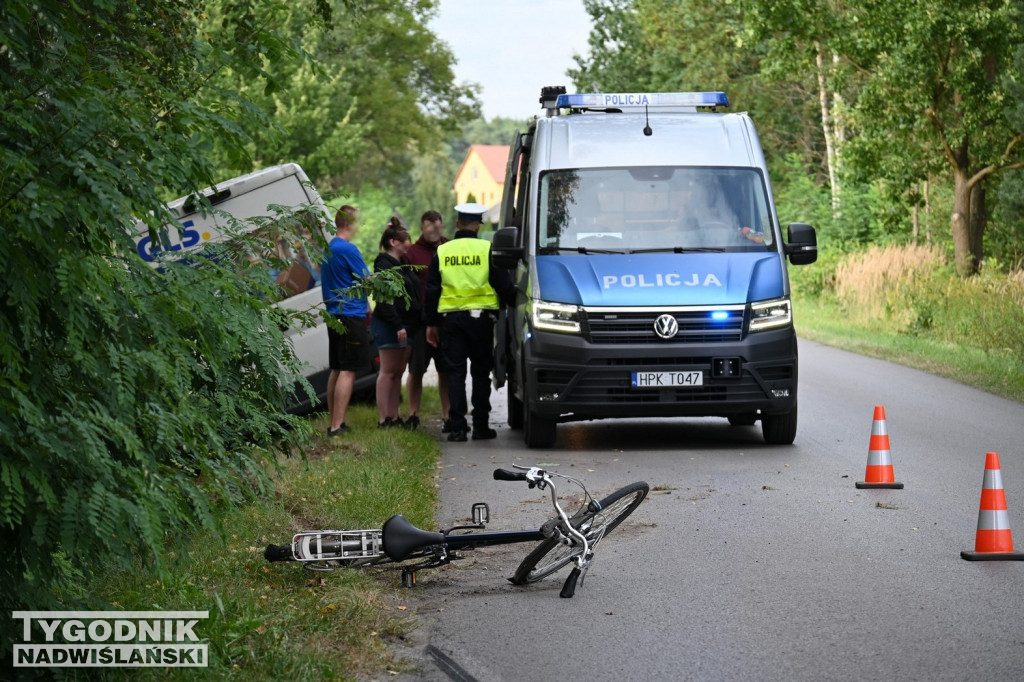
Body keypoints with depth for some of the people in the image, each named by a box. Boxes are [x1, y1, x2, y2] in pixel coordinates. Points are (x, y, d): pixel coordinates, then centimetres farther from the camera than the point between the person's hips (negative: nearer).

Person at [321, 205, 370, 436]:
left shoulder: (328, 248, 14)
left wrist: (363, 306, 23)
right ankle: (337, 425, -12)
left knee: (337, 369, 14)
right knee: (348, 371, -9)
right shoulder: (348, 250, -14)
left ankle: (334, 422, 19)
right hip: (352, 315, -9)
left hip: (335, 313, 9)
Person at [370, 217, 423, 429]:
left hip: (407, 324, 9)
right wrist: (397, 326, -23)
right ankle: (384, 418, -3)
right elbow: (384, 300, -18)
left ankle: (394, 416, 13)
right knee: (388, 371, -5)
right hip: (389, 325, -9)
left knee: (398, 371, 9)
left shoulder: (404, 264, 18)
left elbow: (415, 295, 22)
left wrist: (419, 322, 13)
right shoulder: (384, 265, -11)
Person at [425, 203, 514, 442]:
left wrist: (431, 323, 14)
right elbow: (504, 286, -2)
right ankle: (481, 426, 8)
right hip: (481, 317, -1)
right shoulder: (487, 249, -3)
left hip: (450, 317, 1)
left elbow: (431, 292, 7)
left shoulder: (441, 252, 5)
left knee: (455, 373, 3)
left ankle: (457, 427, -3)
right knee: (481, 372, 8)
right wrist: (501, 308, 17)